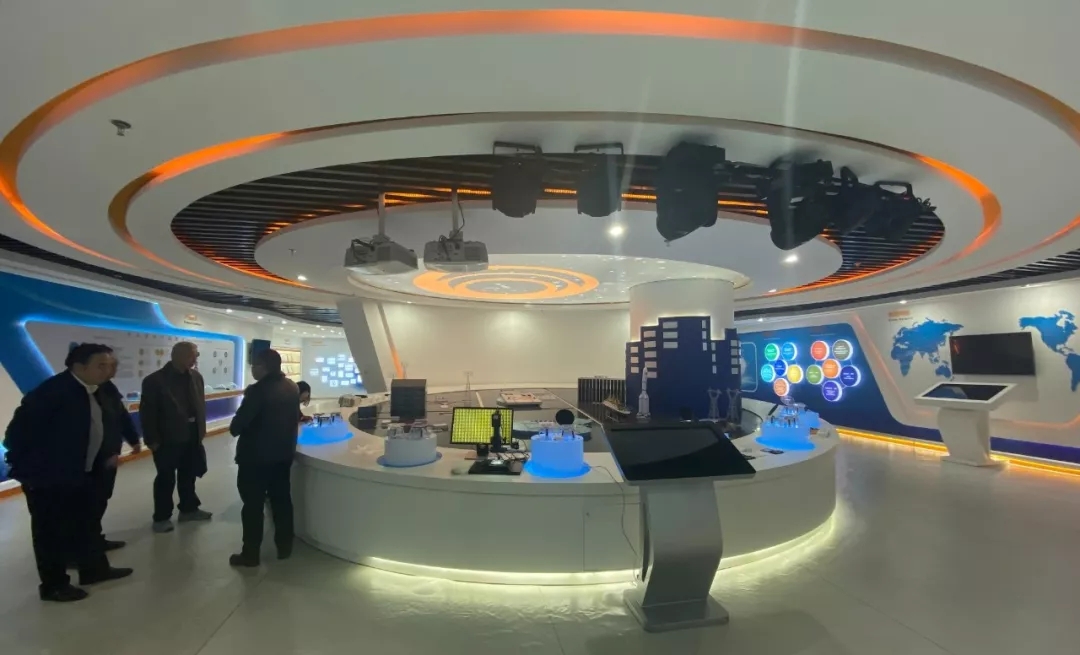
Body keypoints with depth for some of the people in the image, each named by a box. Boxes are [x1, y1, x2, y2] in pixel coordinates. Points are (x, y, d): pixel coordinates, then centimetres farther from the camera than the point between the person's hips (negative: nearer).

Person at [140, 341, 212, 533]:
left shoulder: (196, 377, 4)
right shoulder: (155, 380, -14)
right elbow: (147, 413, -13)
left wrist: (201, 429, 8)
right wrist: (152, 439, -13)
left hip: (191, 437, 6)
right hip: (167, 439, -6)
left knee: (188, 476, 18)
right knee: (166, 479, 7)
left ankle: (188, 509, 33)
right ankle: (161, 517, 22)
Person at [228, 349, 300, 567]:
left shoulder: (258, 390, -21)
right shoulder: (292, 387, 3)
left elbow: (238, 425, -17)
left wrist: (234, 429, 2)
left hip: (256, 455, -7)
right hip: (284, 453, 7)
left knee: (253, 505, 4)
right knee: (282, 500, 15)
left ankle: (251, 554, 14)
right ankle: (285, 547, 24)